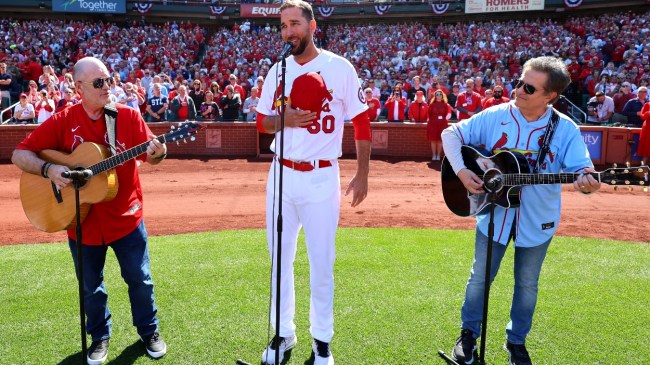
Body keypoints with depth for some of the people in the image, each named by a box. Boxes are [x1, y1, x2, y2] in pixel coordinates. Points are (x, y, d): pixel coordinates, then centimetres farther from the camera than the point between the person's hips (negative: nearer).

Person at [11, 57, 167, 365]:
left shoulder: (128, 115, -6)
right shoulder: (62, 121, -7)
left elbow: (150, 156, -6)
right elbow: (19, 154, -4)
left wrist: (157, 153, -30)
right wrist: (49, 169, -23)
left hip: (125, 217, 0)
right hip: (82, 221, 1)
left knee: (140, 279, 12)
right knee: (91, 287, 17)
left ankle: (149, 331, 33)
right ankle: (99, 336, 39)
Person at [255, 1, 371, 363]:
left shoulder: (340, 67, -5)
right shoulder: (277, 71, 6)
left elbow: (361, 121, -1)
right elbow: (262, 122, 10)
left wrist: (363, 174, -3)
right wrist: (284, 120, -13)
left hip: (322, 177, -4)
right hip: (282, 174, 4)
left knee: (322, 262, 7)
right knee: (280, 258, 12)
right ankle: (284, 333, 31)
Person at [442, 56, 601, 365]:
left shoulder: (565, 129, -10)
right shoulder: (494, 117, -9)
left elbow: (583, 170, -14)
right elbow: (451, 134, -5)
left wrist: (586, 181, -39)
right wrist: (461, 171, -19)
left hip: (537, 222, 0)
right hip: (494, 213, 0)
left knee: (527, 284, 15)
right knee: (480, 277, 13)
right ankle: (468, 333, 35)